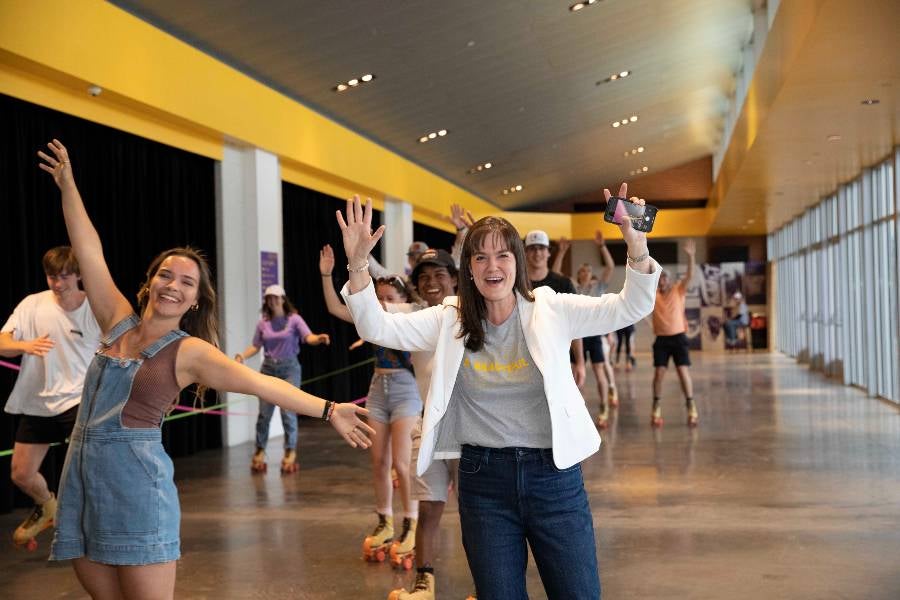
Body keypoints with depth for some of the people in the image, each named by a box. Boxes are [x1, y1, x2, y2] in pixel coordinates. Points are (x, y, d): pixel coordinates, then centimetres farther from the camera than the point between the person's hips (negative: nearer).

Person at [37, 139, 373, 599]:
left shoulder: (189, 352, -5)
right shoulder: (118, 321, 7)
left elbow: (262, 383, -13)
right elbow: (89, 251, 9)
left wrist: (328, 410, -20)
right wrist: (67, 186, 11)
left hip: (136, 477, -5)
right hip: (82, 471, 5)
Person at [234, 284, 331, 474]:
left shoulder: (294, 319, -4)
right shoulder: (263, 323, 6)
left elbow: (308, 337, -17)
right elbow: (255, 346, 7)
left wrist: (319, 338, -39)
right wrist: (242, 356, -12)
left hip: (289, 368, -3)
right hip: (268, 368, 3)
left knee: (288, 411, -6)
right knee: (264, 412, 4)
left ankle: (290, 451, 10)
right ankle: (260, 451, 19)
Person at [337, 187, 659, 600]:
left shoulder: (552, 312, -4)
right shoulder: (449, 321, 0)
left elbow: (630, 308, -11)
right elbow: (378, 329, -6)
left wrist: (637, 249, -30)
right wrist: (358, 265, -22)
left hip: (554, 474, -1)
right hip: (483, 479, 1)